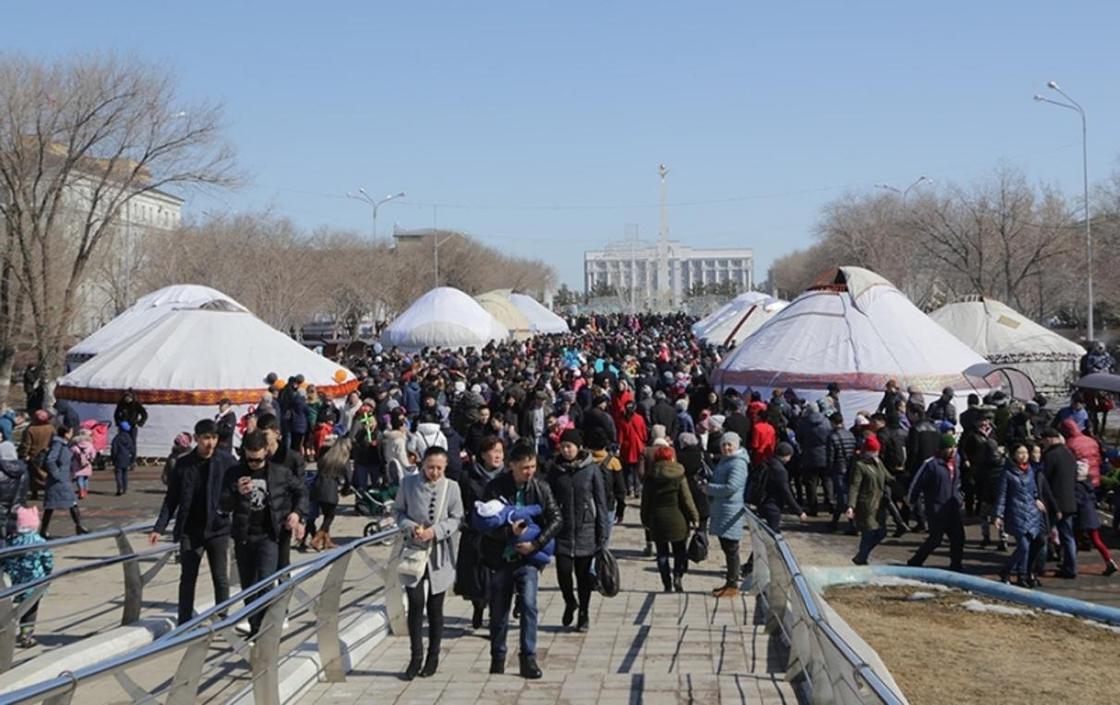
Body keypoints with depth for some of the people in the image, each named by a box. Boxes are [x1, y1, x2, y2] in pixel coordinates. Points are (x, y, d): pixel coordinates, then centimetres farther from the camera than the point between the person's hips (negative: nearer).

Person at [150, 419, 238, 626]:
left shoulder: (227, 461, -5)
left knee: (221, 579, 5)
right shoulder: (183, 464, -1)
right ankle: (184, 624, 15)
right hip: (190, 531, 1)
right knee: (187, 579, 6)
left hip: (218, 529, -1)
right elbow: (171, 499, 4)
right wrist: (159, 528, -2)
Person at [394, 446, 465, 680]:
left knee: (435, 607, 8)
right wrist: (411, 527, -13)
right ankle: (416, 656, 6)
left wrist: (435, 531, -15)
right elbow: (398, 511, 6)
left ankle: (433, 657, 22)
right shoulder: (408, 483, -3)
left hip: (439, 555, 0)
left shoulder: (451, 487, -6)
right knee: (415, 603, -7)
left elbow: (457, 519, 0)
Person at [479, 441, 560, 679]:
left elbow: (555, 519, -3)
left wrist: (535, 544, -13)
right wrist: (510, 532, -25)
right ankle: (498, 657, 26)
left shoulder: (541, 488, -2)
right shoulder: (495, 488, -8)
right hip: (500, 558, 0)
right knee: (498, 610, 9)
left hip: (527, 557, 0)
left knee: (529, 604, -13)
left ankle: (528, 658, -6)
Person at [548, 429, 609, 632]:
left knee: (583, 574, 5)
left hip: (585, 530, -1)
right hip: (562, 530, 1)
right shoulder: (555, 470, 3)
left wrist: (602, 532, -3)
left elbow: (601, 502, 0)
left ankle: (584, 614, 22)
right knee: (563, 571, -7)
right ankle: (570, 603, 22)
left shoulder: (591, 469, -3)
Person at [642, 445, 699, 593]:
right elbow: (686, 498, -6)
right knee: (680, 551, 10)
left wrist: (645, 520, 13)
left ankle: (667, 583, 4)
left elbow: (646, 499, 5)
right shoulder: (679, 475, -5)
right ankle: (677, 576, -10)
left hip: (657, 520, 2)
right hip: (676, 518, -1)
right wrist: (694, 517, 1)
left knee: (662, 553, 7)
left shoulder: (651, 476, 1)